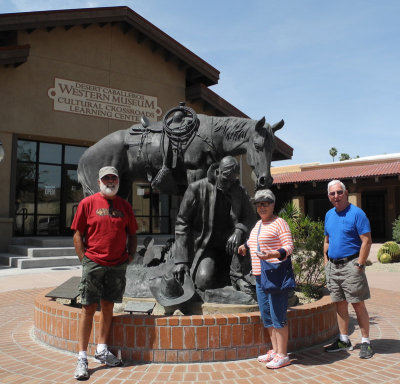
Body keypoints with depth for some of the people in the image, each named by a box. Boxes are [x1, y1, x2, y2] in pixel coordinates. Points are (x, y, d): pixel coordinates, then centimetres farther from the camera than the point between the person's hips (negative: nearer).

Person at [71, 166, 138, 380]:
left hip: (117, 265, 4)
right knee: (89, 308, -2)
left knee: (108, 307, 11)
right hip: (93, 264, -3)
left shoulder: (125, 206, 10)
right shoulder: (87, 203, 0)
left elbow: (132, 234, 16)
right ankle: (82, 358, 6)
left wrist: (130, 256, 5)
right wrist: (84, 260, -6)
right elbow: (77, 235, 0)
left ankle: (102, 350, 25)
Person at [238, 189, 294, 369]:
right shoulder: (258, 224, 18)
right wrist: (246, 246, 22)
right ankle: (275, 351, 25)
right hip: (260, 275, 9)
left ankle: (282, 355, 4)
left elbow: (289, 246, -15)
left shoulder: (279, 223, -8)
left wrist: (272, 255, -29)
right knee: (266, 315, 14)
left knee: (278, 316, -5)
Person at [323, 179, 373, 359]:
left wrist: (359, 265, -16)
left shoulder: (357, 213, -8)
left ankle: (365, 342, 13)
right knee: (339, 304, 12)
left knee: (358, 304, 0)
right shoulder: (329, 215, 12)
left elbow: (366, 241, -12)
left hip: (351, 265, -6)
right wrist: (327, 262, 12)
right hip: (332, 266, 6)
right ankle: (344, 340, 23)